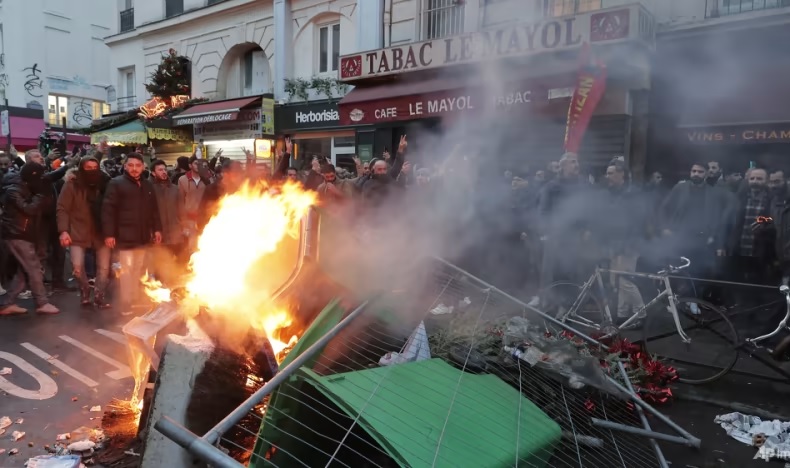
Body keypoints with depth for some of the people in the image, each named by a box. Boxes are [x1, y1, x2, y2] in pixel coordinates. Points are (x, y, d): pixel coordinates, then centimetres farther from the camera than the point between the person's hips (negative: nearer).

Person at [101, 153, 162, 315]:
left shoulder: (147, 185, 14)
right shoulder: (116, 183, -5)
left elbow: (154, 209, 20)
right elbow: (108, 209, -11)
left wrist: (157, 228, 13)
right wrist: (109, 233, -16)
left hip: (142, 236, 6)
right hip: (125, 237, -6)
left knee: (137, 270, 14)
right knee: (126, 271, -4)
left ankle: (135, 302, 25)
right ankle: (126, 306, 3)